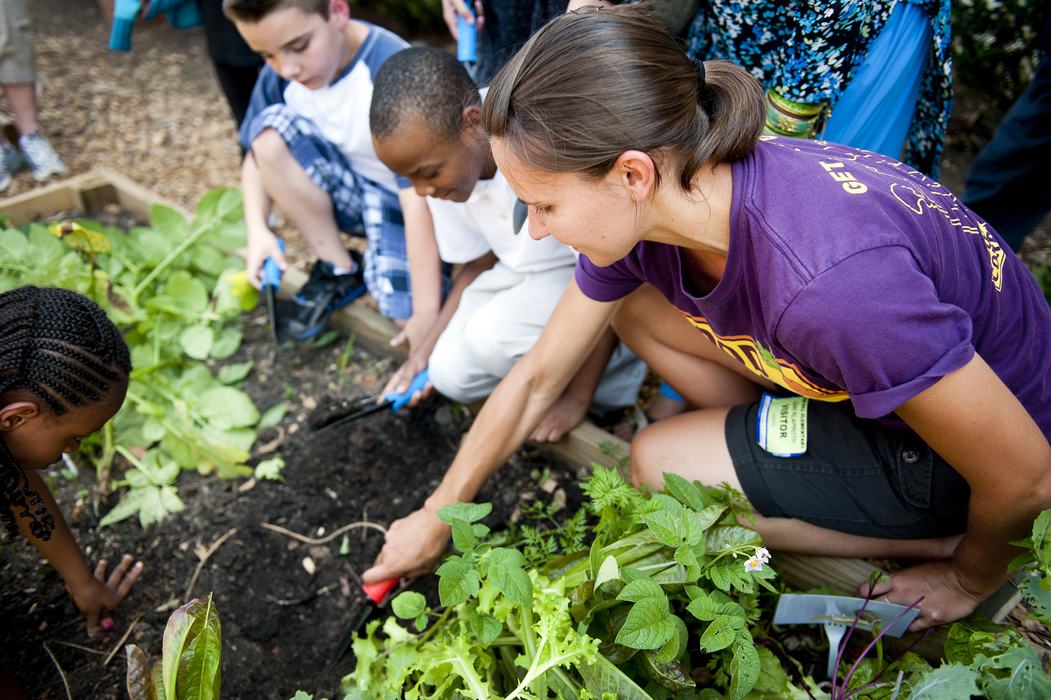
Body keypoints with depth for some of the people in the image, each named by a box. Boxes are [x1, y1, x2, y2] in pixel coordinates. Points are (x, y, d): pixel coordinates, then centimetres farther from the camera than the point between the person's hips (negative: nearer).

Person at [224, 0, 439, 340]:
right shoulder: (280, 72, -10)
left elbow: (420, 192, -34)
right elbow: (259, 152, 5)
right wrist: (257, 229, -13)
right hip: (350, 192, 5)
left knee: (408, 315, -28)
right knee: (271, 131, -20)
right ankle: (339, 270, -6)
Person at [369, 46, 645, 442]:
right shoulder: (443, 162, -11)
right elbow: (478, 266, 4)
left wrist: (578, 397, -19)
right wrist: (426, 348, -7)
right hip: (522, 274, 6)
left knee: (493, 334, -29)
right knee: (450, 373, -12)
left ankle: (615, 368, -5)